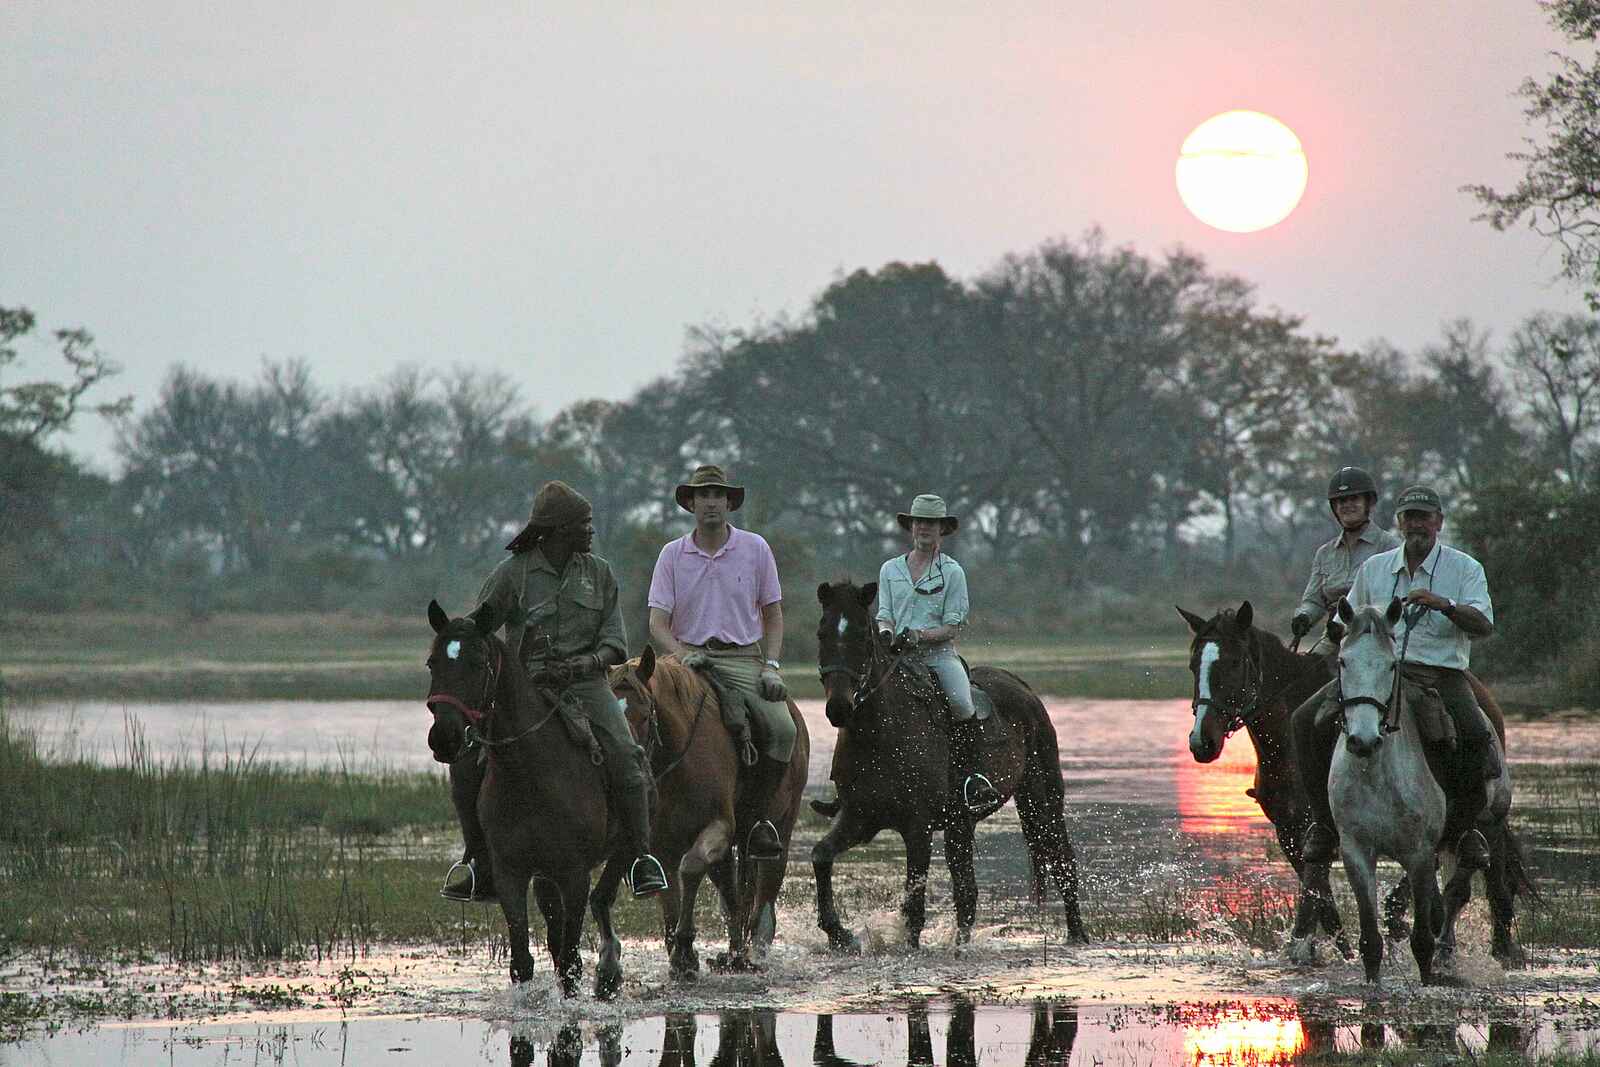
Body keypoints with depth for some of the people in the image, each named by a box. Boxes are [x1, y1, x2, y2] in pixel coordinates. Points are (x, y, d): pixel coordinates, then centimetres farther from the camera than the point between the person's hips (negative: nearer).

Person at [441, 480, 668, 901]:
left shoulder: (599, 573, 9)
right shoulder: (512, 573, 1)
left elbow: (614, 643, 7)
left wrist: (584, 664, -14)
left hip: (585, 685, 1)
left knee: (624, 753, -27)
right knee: (466, 759, -18)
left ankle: (641, 857, -22)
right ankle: (481, 867, -5)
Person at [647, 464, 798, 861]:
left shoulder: (755, 549, 8)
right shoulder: (672, 554, 7)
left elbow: (773, 617, 13)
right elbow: (657, 623, 4)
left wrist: (772, 667, -2)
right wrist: (683, 655, -16)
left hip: (743, 659, 1)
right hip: (690, 657, -1)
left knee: (782, 728, -25)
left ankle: (748, 817, -14)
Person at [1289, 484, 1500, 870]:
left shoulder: (1465, 569, 6)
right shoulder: (1374, 569, 15)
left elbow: (1483, 626, -9)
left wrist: (1444, 605, -26)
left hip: (1440, 674, -3)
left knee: (1476, 735, -33)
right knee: (1307, 720, -19)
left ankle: (1462, 826, -9)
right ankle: (1324, 822, -9)